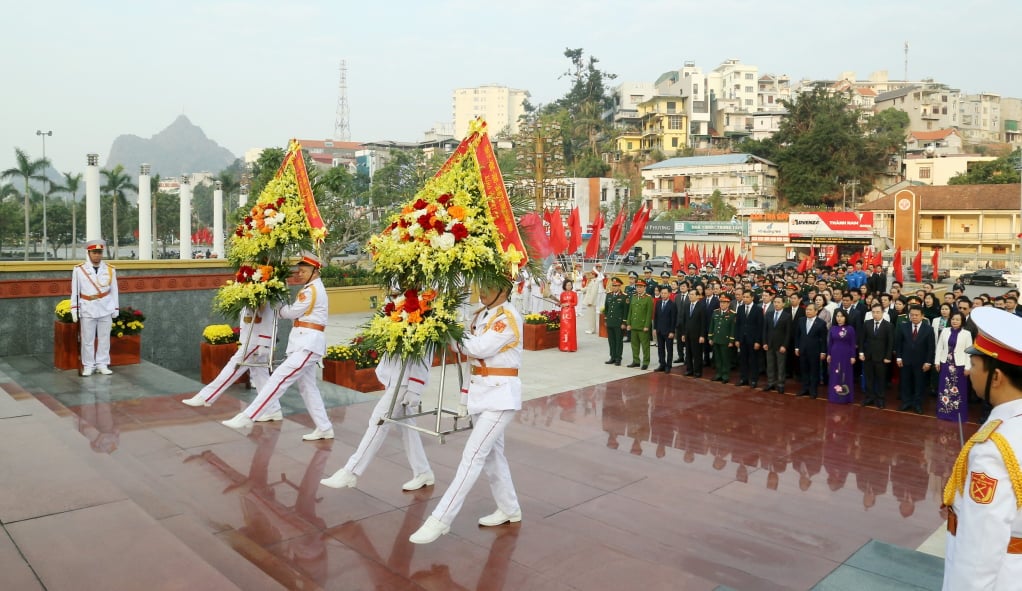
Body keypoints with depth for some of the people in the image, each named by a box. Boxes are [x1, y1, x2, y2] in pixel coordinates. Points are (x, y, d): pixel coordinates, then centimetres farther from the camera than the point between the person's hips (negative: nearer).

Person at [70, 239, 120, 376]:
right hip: (87, 310, -1)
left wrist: (116, 308, 5)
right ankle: (88, 366, 12)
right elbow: (74, 291, 2)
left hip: (106, 310, 1)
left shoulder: (110, 269, 3)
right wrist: (74, 309, 0)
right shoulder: (78, 270, -1)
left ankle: (102, 364, 15)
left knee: (104, 338, 6)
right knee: (87, 340, 4)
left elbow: (114, 290, 6)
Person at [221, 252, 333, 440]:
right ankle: (324, 428, 16)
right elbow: (299, 314, 15)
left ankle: (247, 417, -18)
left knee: (279, 378, -15)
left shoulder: (312, 290, -10)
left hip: (308, 344, -11)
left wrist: (278, 308, 9)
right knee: (307, 387, 12)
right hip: (304, 342, 11)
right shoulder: (313, 288, 22)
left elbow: (292, 312, -9)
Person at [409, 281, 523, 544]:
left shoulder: (509, 317, -15)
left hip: (501, 394, -9)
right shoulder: (481, 315, 12)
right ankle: (509, 509, 31)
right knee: (491, 452, 16)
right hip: (482, 391, 9)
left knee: (473, 454, -11)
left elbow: (480, 348, -24)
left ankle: (441, 519, -10)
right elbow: (466, 346, 4)